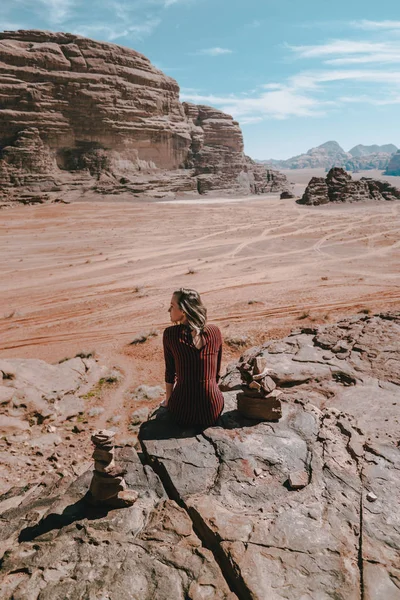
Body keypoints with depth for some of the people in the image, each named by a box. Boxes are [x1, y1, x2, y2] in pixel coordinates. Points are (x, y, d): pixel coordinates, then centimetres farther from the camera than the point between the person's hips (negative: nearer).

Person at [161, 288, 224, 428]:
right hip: (213, 412, 1)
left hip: (182, 414, -1)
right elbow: (216, 373, 6)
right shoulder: (215, 332, -5)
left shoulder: (170, 334, -11)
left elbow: (170, 373, 0)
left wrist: (168, 400, 18)